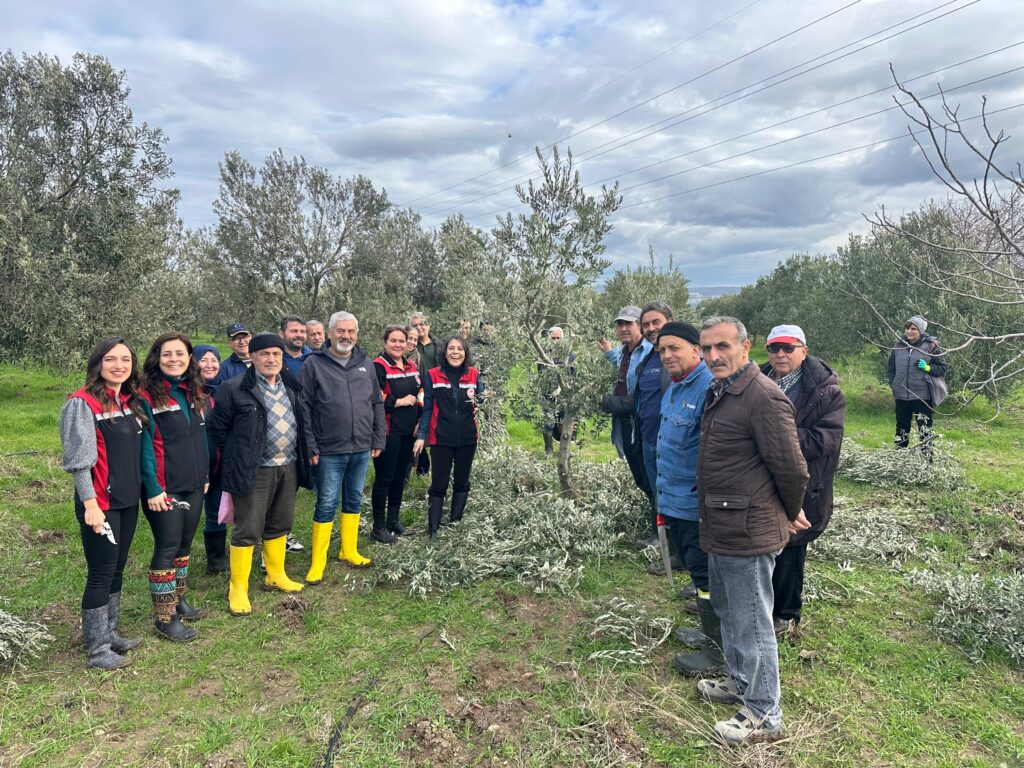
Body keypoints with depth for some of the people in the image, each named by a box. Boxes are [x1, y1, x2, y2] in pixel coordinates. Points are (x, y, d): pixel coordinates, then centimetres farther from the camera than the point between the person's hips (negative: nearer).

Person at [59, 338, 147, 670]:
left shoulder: (131, 401, 9)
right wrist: (90, 504, -17)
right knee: (101, 573, 1)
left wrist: (144, 489, 11)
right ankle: (97, 649, 12)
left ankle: (109, 634, 28)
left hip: (128, 500, 7)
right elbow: (79, 459, -15)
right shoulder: (83, 403, -12)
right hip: (100, 502, -7)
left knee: (117, 569, 15)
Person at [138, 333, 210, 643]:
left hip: (194, 486, 7)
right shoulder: (147, 396, -12)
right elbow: (144, 445, -15)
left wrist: (205, 475, 14)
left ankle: (178, 599, 33)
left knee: (184, 544, 17)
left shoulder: (195, 393, 10)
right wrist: (152, 488, -17)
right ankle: (164, 617, 12)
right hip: (164, 488, -7)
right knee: (167, 548, 0)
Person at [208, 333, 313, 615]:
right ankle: (238, 589, 15)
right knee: (247, 530, 1)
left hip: (288, 468, 6)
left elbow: (301, 423, 17)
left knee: (280, 525, 17)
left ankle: (276, 576, 34)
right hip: (254, 472, -6)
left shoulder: (292, 387, 8)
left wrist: (301, 457, 11)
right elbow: (217, 428, -4)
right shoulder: (234, 389, -10)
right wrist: (238, 457, 0)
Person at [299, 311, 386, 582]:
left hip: (362, 448, 5)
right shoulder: (314, 364, -5)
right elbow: (304, 408, -7)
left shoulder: (365, 364, 8)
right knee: (326, 505, 2)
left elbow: (377, 404, 12)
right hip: (329, 451, -4)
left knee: (354, 500, 15)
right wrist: (310, 447, -10)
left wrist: (378, 439, 7)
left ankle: (349, 551, 31)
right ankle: (318, 563, 14)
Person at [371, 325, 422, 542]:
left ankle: (393, 520, 29)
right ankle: (378, 527, 10)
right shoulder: (379, 366, -10)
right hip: (388, 432, -7)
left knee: (400, 477, 15)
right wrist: (401, 402, -12)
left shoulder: (412, 367, 13)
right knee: (384, 479, 0)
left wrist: (420, 422, 8)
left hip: (408, 431, 7)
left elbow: (421, 395, 20)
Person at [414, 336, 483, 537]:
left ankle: (456, 524, 25)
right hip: (441, 438, -3)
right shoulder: (432, 375, -4)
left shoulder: (474, 375, 2)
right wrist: (421, 436, -8)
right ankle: (433, 530, 7)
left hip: (467, 438, 3)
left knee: (462, 482, 12)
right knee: (438, 485, 0)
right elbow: (427, 408, -2)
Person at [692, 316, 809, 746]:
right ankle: (740, 684, 44)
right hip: (721, 529, 10)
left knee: (751, 624, 5)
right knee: (727, 612, 24)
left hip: (747, 532, -10)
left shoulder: (764, 397, -21)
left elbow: (792, 469, -18)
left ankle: (764, 716, 22)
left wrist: (789, 515, -2)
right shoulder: (718, 392, 9)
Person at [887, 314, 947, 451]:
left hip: (922, 396, -4)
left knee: (924, 429, 1)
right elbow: (890, 367, 15)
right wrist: (893, 384, 5)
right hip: (901, 396, 4)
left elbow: (942, 369, 0)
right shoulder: (900, 345, 5)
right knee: (902, 427, 13)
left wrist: (927, 367, -17)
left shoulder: (931, 346, -5)